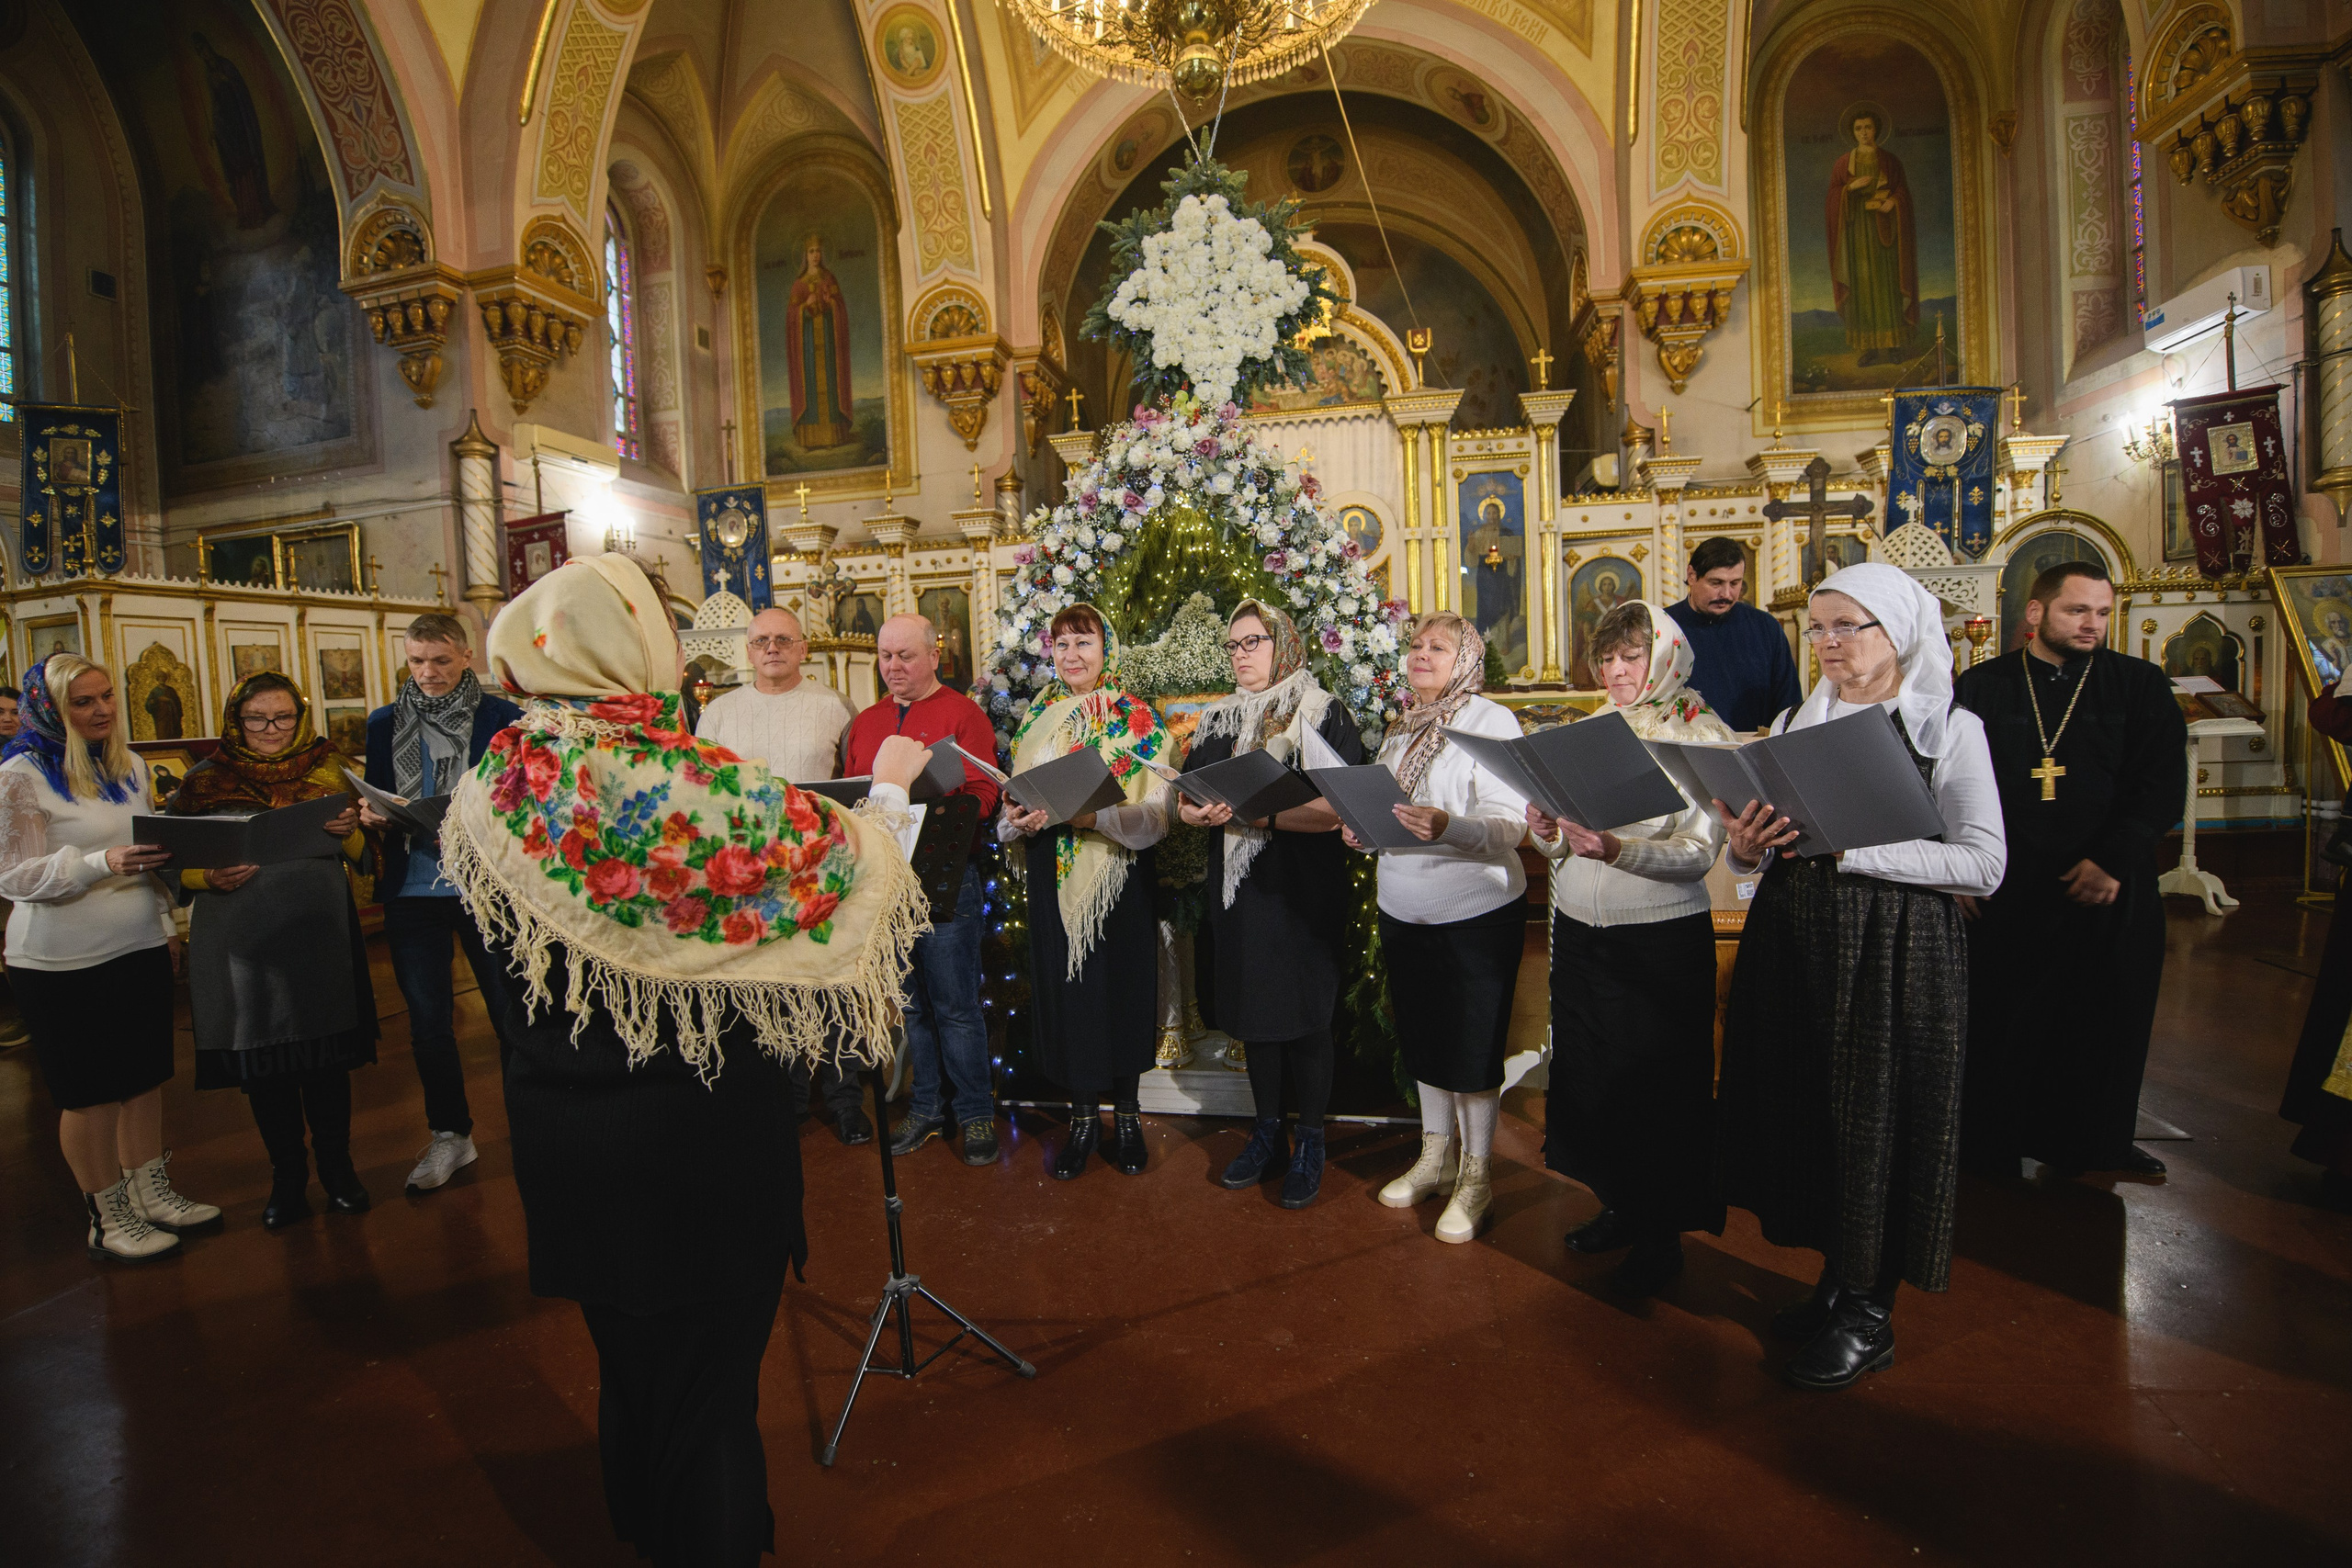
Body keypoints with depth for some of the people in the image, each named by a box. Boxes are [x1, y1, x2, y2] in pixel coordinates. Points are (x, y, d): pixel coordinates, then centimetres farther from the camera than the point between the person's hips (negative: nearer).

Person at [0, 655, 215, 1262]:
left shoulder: (129, 765, 9)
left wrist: (165, 924, 17)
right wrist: (102, 863, -28)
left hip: (140, 949, 6)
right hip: (63, 965, -6)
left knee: (145, 1075, 11)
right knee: (88, 1091, 4)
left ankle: (150, 1191, 24)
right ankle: (107, 1217, 17)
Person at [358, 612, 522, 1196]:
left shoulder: (501, 716, -1)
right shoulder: (384, 724, 10)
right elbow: (375, 801, 16)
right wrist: (372, 815, -6)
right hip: (411, 890, 4)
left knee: (510, 1009, 2)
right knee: (427, 1020, 11)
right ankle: (450, 1135, 26)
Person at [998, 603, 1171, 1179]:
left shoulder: (1136, 720, -3)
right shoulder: (1036, 718, 9)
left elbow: (1157, 813, -12)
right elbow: (1014, 803, 12)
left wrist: (1094, 815, -27)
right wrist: (1020, 819, -11)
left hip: (1119, 877, -3)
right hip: (1053, 877, 3)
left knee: (1122, 985, 4)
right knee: (1066, 986, 5)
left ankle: (1126, 1114, 22)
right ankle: (1083, 1115, 21)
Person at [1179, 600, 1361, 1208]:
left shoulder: (1323, 715, -5)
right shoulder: (1218, 720, 13)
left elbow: (1334, 811, -15)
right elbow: (1188, 797, 12)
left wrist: (1254, 812, -25)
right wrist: (1197, 812, -11)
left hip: (1303, 890, -5)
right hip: (1237, 889, 5)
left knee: (1305, 1014, 2)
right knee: (1252, 1006, 12)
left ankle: (1310, 1142, 18)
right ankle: (1267, 1132, 27)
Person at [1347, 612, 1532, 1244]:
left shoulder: (1492, 721, -10)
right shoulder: (1402, 728, 11)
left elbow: (1508, 826, -19)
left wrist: (1446, 826, -36)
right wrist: (1363, 828, -1)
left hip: (1477, 913, -6)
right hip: (1403, 911, 6)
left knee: (1472, 1048, 4)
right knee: (1423, 1038, 16)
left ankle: (1475, 1174, 21)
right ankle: (1436, 1157, 33)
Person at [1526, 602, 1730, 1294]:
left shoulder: (1702, 733, -6)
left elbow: (1699, 853, -15)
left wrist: (1618, 850, -29)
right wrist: (1551, 833, -12)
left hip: (1662, 937, -5)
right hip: (1579, 932, 5)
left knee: (1657, 1082, 5)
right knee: (1588, 1074, 13)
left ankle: (1662, 1232, 23)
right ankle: (1620, 1206, 33)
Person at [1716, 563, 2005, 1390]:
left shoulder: (1949, 727, -3)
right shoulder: (1794, 723, 10)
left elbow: (1982, 865, -12)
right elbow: (1760, 850, 14)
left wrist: (1848, 846, -21)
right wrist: (1747, 847, -9)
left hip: (1896, 951, -4)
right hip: (1793, 943, 5)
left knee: (1877, 1120, 3)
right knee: (1805, 1109, 10)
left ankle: (1868, 1315, 20)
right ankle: (1837, 1280, 30)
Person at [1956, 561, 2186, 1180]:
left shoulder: (2141, 685, 6)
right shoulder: (1982, 687, 4)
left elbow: (2162, 784, -1)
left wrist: (2113, 861, -11)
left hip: (2108, 890, 2)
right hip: (2004, 891, -1)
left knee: (2107, 1019, 11)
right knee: (1995, 1018, 3)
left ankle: (2095, 1141, 31)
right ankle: (1990, 1142, 19)